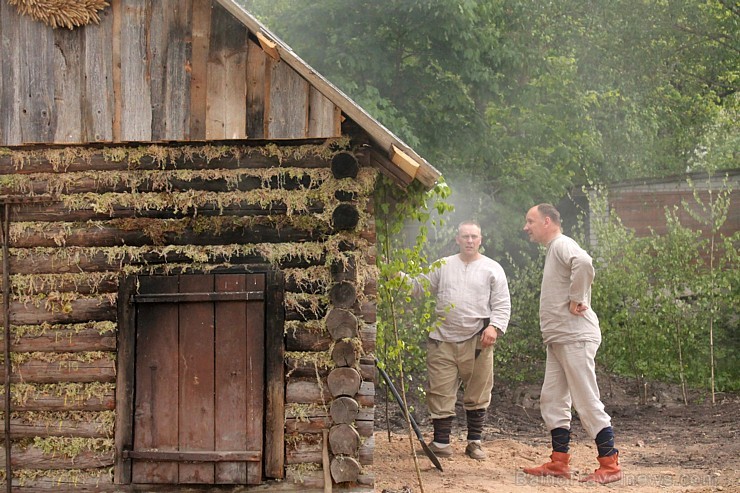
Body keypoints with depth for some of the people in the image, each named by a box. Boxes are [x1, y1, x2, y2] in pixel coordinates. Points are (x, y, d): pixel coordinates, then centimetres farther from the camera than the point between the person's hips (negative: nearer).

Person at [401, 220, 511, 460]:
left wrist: (495, 326, -14)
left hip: (477, 342, -1)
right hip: (443, 341, 1)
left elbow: (502, 305, 2)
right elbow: (418, 286, 13)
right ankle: (441, 442, 6)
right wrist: (399, 277, -5)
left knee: (477, 395, 5)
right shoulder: (443, 266, 13)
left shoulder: (492, 269, 6)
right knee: (441, 394, 0)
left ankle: (475, 442, 15)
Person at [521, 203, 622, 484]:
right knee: (552, 400, 11)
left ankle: (610, 466, -6)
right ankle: (559, 463, 16)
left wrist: (577, 300, -25)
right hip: (558, 339, 11)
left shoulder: (562, 245, -12)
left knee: (587, 402, -9)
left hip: (574, 337, -11)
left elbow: (584, 264, -33)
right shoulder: (552, 250, 19)